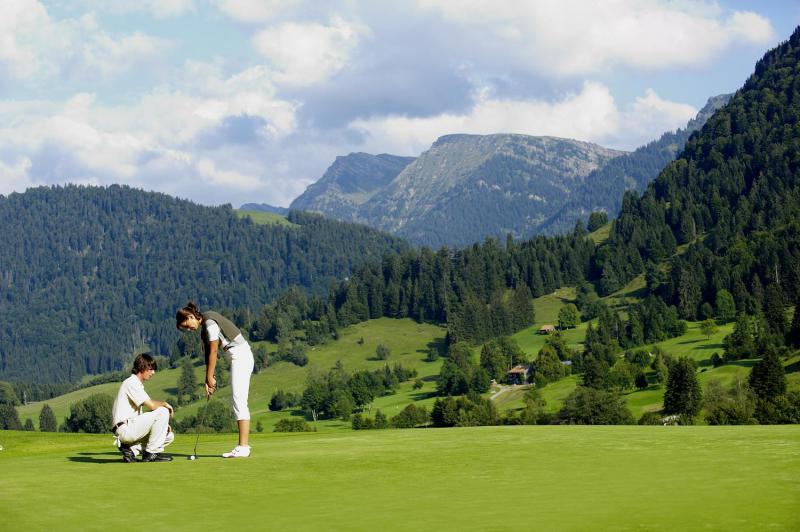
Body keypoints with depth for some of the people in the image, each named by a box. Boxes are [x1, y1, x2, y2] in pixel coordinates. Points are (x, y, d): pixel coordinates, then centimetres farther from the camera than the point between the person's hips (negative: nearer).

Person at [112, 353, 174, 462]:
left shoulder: (138, 385, 23)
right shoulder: (131, 383, -10)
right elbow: (151, 405, -19)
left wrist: (162, 424, 7)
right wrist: (164, 404, 1)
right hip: (125, 428, -10)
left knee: (169, 436, 9)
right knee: (162, 411, -18)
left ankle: (131, 449, 4)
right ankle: (151, 453, -12)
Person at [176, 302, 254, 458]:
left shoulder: (210, 323, -15)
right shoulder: (205, 325, 13)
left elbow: (213, 352, -14)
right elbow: (208, 353, 11)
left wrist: (210, 378, -7)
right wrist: (208, 380, 6)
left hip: (241, 356, -10)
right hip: (239, 357, 10)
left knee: (239, 402, -12)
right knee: (239, 403, 7)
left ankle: (243, 447, -15)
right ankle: (243, 445, 6)